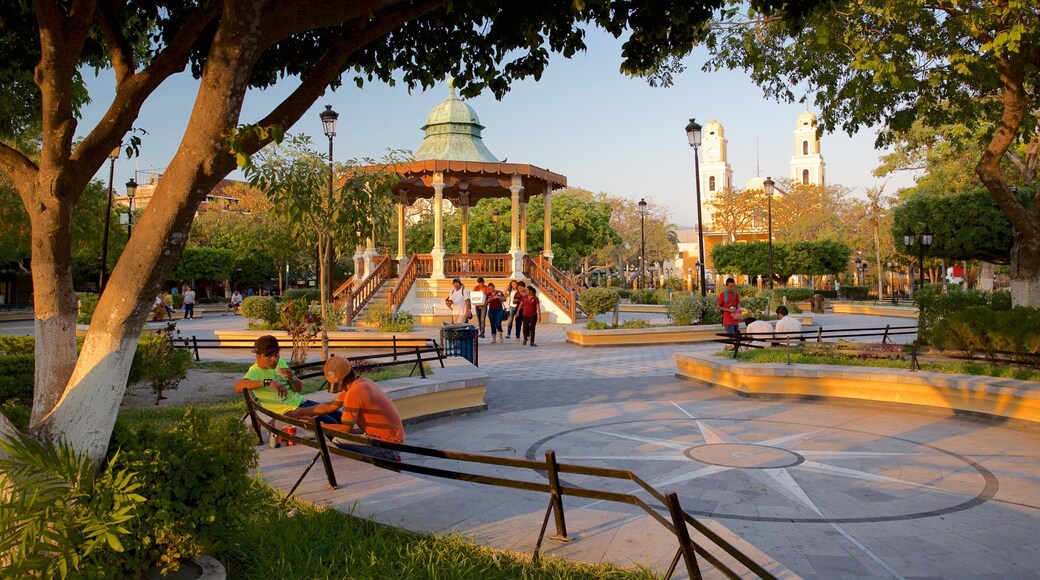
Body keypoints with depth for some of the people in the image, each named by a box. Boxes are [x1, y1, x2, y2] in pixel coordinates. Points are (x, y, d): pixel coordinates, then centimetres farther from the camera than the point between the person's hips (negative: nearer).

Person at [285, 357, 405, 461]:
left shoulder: (354, 393, -22)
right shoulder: (361, 382, 7)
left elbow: (346, 429, -18)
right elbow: (331, 406, 15)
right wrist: (299, 412, 12)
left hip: (387, 442, -10)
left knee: (337, 444, -12)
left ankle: (388, 460, -4)